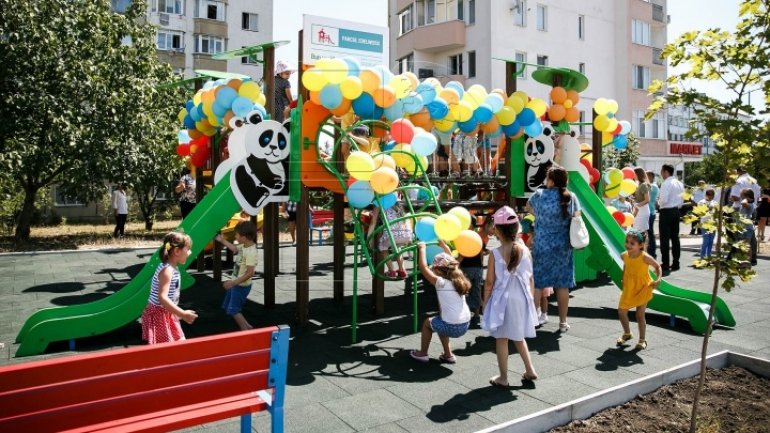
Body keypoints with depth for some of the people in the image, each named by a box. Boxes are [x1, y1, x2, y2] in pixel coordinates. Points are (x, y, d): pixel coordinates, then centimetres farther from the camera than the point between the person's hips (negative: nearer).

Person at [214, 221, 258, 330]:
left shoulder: (251, 252, -30)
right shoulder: (244, 246, -2)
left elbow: (250, 273, -31)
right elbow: (235, 249, 23)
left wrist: (233, 283, -29)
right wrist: (223, 241, 25)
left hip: (242, 285, -10)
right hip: (236, 283, 10)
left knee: (234, 310, -2)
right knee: (228, 306, 20)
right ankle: (247, 326, 28)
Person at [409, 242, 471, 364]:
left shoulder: (441, 282, -10)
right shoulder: (458, 280, 7)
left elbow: (423, 267, -11)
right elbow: (452, 263, 26)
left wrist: (422, 248, -1)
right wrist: (445, 248, 34)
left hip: (452, 327, -6)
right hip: (465, 325, 6)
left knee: (427, 323, 21)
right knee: (439, 322, 33)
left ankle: (422, 354, 32)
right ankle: (448, 355, 33)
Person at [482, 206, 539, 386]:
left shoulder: (495, 253, -15)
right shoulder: (525, 250, -5)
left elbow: (489, 283, -10)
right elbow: (530, 279, 2)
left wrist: (485, 303, 2)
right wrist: (529, 298, 16)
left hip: (502, 300, -4)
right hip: (521, 299, 4)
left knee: (501, 339, 10)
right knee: (519, 337, 24)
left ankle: (503, 377, 19)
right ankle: (530, 370, 29)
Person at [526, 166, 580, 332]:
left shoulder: (539, 194, -5)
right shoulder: (571, 197, -1)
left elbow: (529, 205, 14)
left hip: (542, 245, -2)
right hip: (563, 246, 2)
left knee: (537, 283, 7)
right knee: (562, 284, 8)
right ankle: (563, 322, 17)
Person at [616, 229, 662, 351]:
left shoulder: (644, 257, -23)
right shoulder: (624, 255, -10)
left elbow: (657, 267, -10)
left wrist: (658, 279, -22)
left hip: (643, 289, -5)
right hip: (628, 288, 5)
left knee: (640, 315, 2)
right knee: (621, 311, 6)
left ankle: (642, 340, 21)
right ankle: (627, 334, 31)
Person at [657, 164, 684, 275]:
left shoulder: (666, 183, -16)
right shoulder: (679, 183, 10)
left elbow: (663, 200, -22)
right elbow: (681, 200, 13)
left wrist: (658, 203, -2)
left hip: (666, 212, -9)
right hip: (676, 211, 9)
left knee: (665, 239, -6)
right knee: (675, 237, 13)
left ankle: (665, 266, -6)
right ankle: (676, 263, 20)